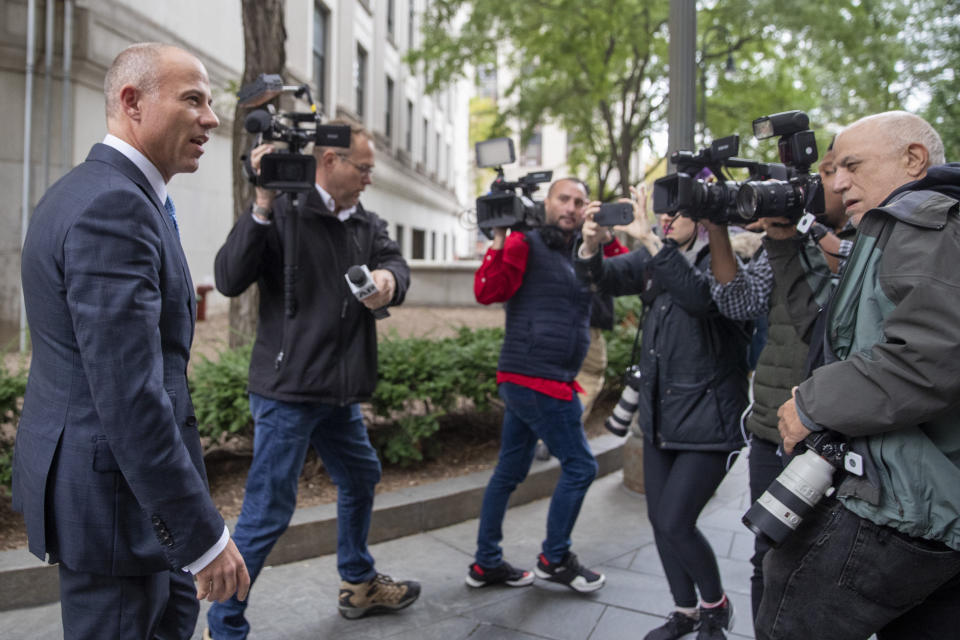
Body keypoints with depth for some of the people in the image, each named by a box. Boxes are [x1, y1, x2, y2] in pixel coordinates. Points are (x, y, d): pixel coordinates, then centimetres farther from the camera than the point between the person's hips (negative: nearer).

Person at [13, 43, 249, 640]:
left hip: (82, 470, 10)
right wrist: (204, 536, -24)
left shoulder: (85, 191, 10)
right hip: (111, 492, -10)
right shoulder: (114, 207, -23)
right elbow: (130, 396, -29)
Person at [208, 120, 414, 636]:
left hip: (342, 391, 8)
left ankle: (358, 584, 45)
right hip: (287, 390, -8)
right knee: (268, 513, -4)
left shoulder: (368, 223, 9)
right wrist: (262, 209, -28)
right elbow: (229, 280, -19)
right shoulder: (283, 213, -11)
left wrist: (388, 277, -29)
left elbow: (396, 267, -6)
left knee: (360, 479, 23)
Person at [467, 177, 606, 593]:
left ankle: (486, 564, 24)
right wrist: (499, 242, -23)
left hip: (523, 382, 9)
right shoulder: (526, 244, -7)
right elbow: (487, 292, -17)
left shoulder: (577, 254, 18)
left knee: (510, 472, 13)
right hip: (536, 378, -9)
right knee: (580, 467, -1)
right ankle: (555, 559, 16)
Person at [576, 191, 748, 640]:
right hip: (660, 415, 7)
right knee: (659, 519, 14)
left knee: (675, 523, -6)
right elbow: (607, 278, -3)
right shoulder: (656, 257, 7)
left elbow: (701, 296, -32)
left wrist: (650, 241, -38)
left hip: (709, 421, -7)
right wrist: (590, 246, -23)